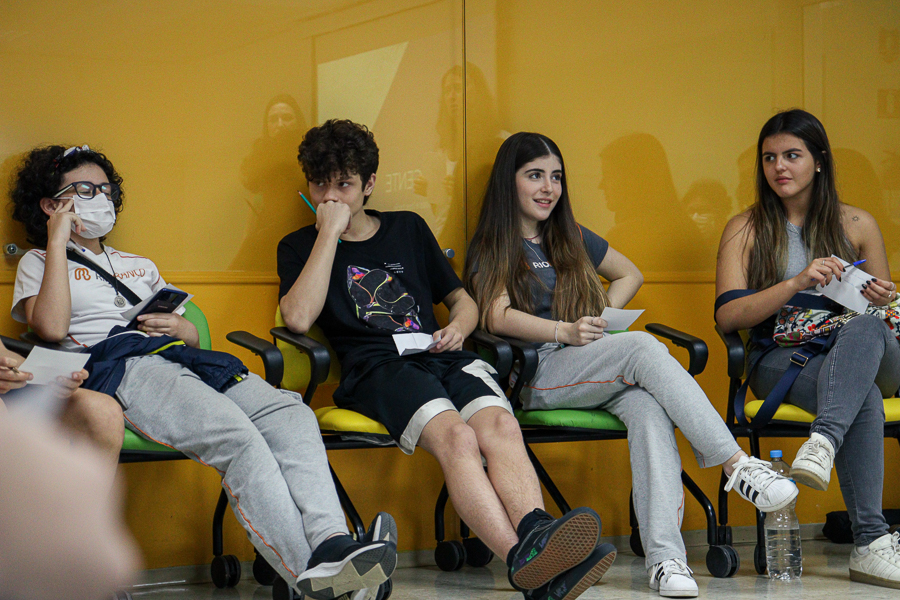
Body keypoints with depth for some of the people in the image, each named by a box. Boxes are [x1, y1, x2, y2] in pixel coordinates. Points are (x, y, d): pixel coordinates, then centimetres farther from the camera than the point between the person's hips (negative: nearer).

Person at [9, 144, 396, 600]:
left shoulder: (139, 267, 38)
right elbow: (52, 328, -2)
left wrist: (180, 328, 9)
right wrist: (58, 242, 4)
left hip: (178, 357, 6)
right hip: (119, 368, -6)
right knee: (237, 438, -36)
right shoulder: (39, 263, 21)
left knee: (290, 414, -28)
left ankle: (331, 545, -48)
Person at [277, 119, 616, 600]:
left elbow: (462, 299, 33)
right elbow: (299, 318, -4)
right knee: (455, 436, -36)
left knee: (500, 426, -32)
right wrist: (331, 231, 0)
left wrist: (457, 327, 8)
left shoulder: (408, 228, 28)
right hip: (376, 367, -4)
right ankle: (522, 560, -58)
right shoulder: (300, 247, 17)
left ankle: (535, 537, -57)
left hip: (440, 358, 4)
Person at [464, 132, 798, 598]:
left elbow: (630, 275, 35)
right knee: (644, 347, -32)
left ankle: (664, 555, -48)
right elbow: (498, 317, -5)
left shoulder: (572, 239, 26)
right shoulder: (490, 249, 10)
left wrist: (599, 319, 15)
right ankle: (738, 465, -36)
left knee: (649, 407, -33)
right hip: (537, 378, -4)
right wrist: (567, 332, -19)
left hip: (603, 374, 4)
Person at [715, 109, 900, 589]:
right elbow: (726, 315, -3)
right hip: (780, 360, -2)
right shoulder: (746, 229, 10)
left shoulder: (857, 225, 15)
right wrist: (796, 284, -17)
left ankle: (824, 441, -57)